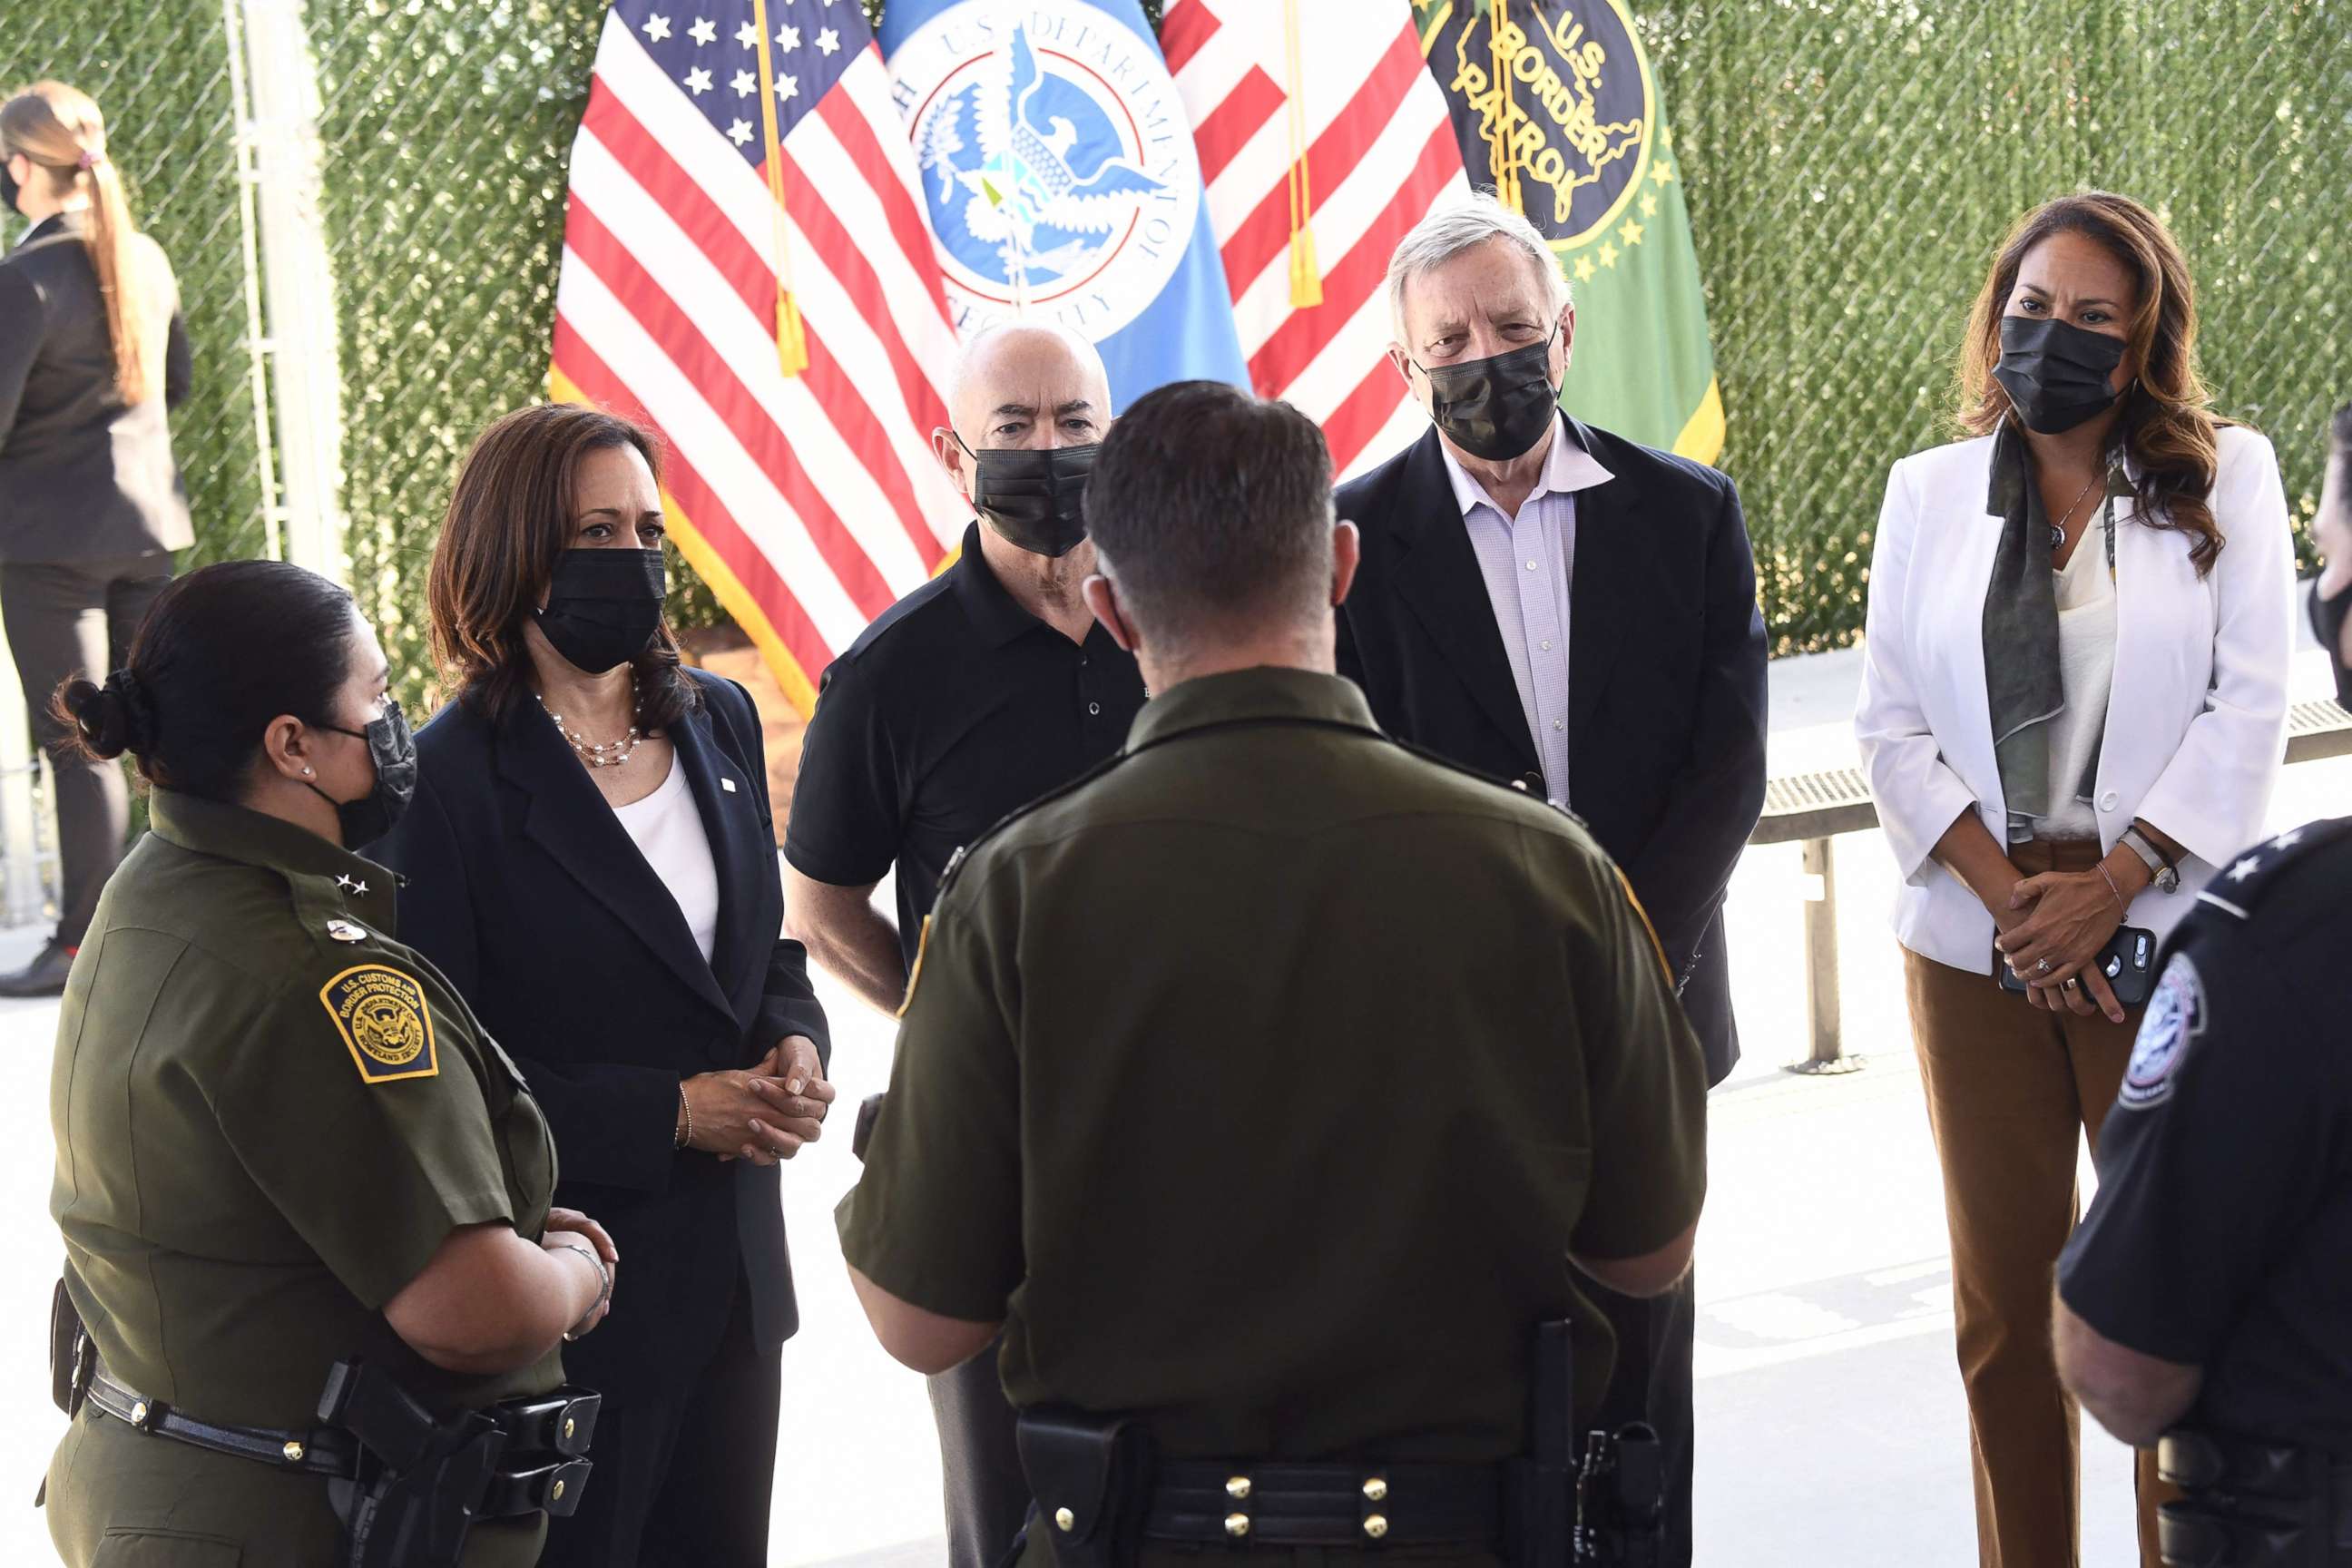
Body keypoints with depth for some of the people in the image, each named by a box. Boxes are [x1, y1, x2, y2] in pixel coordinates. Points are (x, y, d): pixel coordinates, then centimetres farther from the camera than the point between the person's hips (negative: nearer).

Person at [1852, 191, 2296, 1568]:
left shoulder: (2225, 478, 3)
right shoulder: (1929, 491, 9)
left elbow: (2249, 712, -4)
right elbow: (1892, 723, 5)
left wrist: (2107, 888, -11)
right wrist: (2010, 893, -8)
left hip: (2162, 931, -2)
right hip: (1978, 941, 2)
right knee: (2005, 1307, 8)